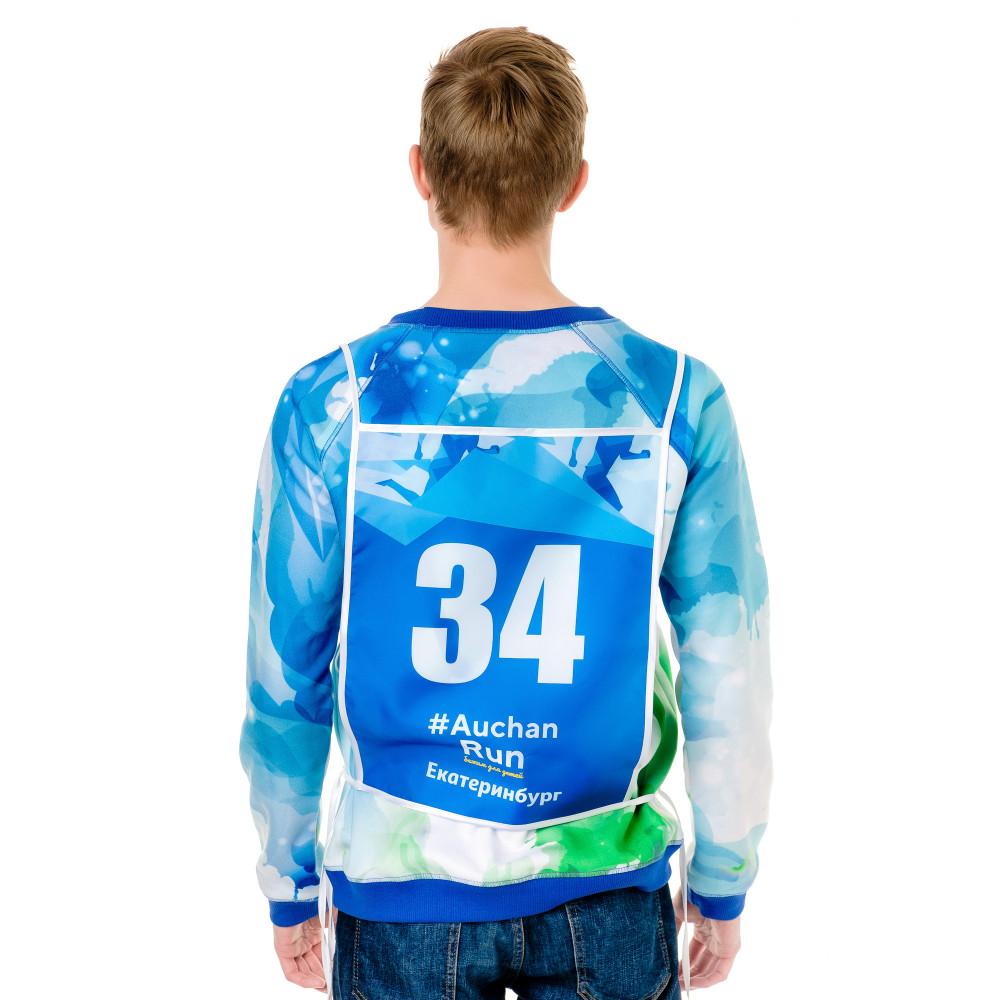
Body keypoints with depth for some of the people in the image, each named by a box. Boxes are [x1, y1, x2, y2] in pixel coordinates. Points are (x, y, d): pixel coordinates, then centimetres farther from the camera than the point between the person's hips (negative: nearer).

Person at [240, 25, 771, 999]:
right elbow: (729, 681, -7)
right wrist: (723, 887, 8)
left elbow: (283, 682, -7)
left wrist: (289, 888, 8)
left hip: (401, 894, 0)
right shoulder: (679, 399, -13)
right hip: (607, 895, 0)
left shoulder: (329, 407, -15)